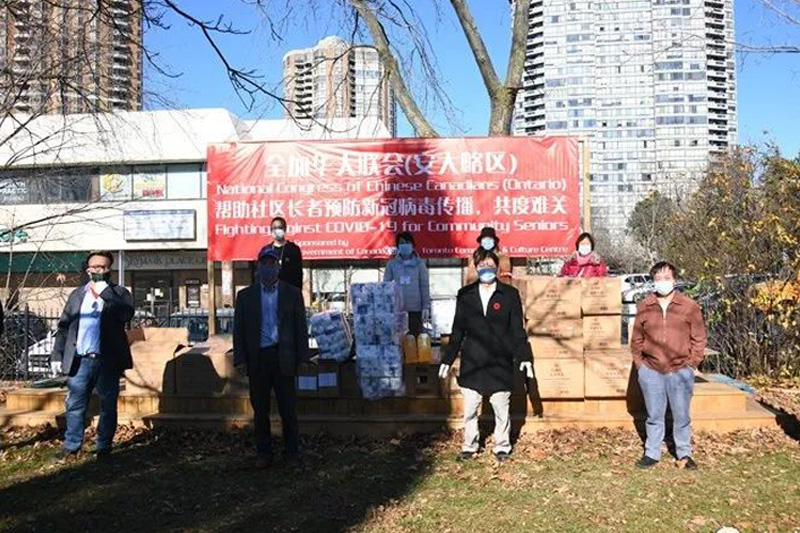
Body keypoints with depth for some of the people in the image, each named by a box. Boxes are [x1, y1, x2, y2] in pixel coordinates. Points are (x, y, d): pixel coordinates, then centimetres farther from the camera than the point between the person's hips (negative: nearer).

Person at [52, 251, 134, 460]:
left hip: (108, 360, -2)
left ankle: (104, 446, 15)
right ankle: (71, 445, 18)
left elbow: (126, 314, -16)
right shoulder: (77, 294, 14)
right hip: (80, 360, 3)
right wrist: (59, 355, 4)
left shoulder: (119, 293, 4)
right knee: (74, 404, 6)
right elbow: (64, 325, 12)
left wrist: (105, 291, -16)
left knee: (108, 405, 5)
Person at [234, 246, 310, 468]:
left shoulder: (292, 293, 5)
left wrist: (303, 357, -3)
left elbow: (300, 327, 3)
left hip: (283, 358, -1)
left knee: (288, 408, 4)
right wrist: (240, 359, -2)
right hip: (257, 358, 1)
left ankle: (292, 451, 18)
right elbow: (239, 329, 6)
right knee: (260, 409, 8)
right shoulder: (245, 295, 8)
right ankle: (263, 452, 21)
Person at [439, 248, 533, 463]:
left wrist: (524, 357, -4)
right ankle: (469, 445, 25)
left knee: (501, 409, 6)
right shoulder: (465, 295, 7)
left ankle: (502, 446, 24)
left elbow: (517, 330, 3)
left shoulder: (509, 294, 2)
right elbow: (458, 330, 10)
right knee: (469, 410, 8)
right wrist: (448, 359, 9)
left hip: (500, 363, -2)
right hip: (472, 363, 2)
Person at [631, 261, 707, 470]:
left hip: (680, 371, -1)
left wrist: (691, 363, -2)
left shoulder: (689, 306, -1)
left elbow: (699, 339, 3)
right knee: (654, 416, 11)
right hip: (651, 371, 1)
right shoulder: (644, 307, 3)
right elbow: (636, 339, 9)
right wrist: (639, 363, 3)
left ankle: (684, 454, 24)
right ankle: (652, 453, 23)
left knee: (681, 416, 8)